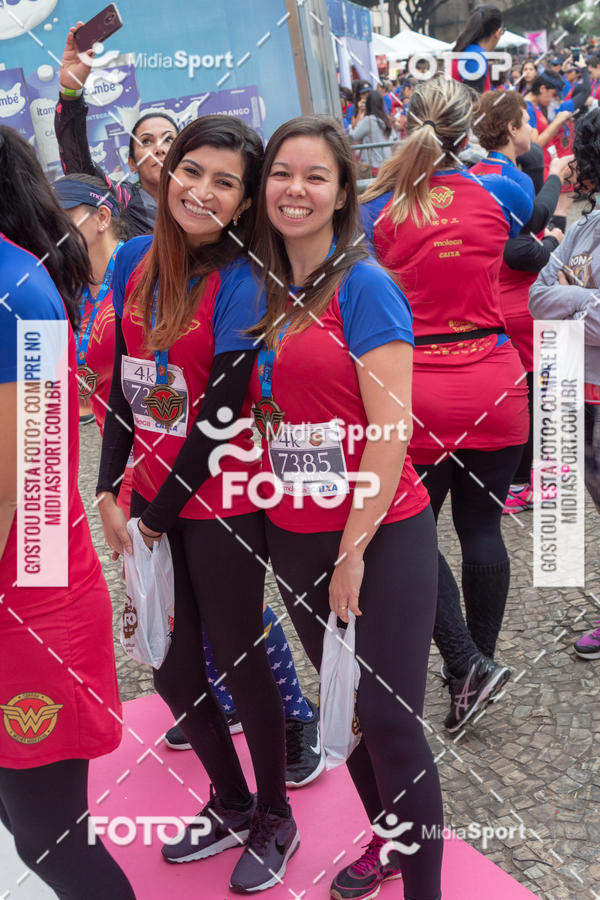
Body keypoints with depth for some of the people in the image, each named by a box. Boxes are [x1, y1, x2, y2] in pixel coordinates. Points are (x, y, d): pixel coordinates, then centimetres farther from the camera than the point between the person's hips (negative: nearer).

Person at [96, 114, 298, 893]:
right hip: (150, 498, 6)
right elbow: (123, 381, 6)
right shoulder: (136, 260, 3)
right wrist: (112, 491, 2)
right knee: (171, 662, 16)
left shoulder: (241, 283, -14)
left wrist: (162, 511, -11)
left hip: (220, 503, -6)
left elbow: (221, 411, -16)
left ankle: (274, 821, 33)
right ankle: (231, 805, 40)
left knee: (239, 658, 8)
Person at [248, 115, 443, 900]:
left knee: (391, 723, 0)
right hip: (295, 539, 6)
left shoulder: (365, 286, -11)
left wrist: (354, 550, -15)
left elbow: (391, 429, -15)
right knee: (343, 704, 20)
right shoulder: (262, 291, 7)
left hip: (381, 538, -6)